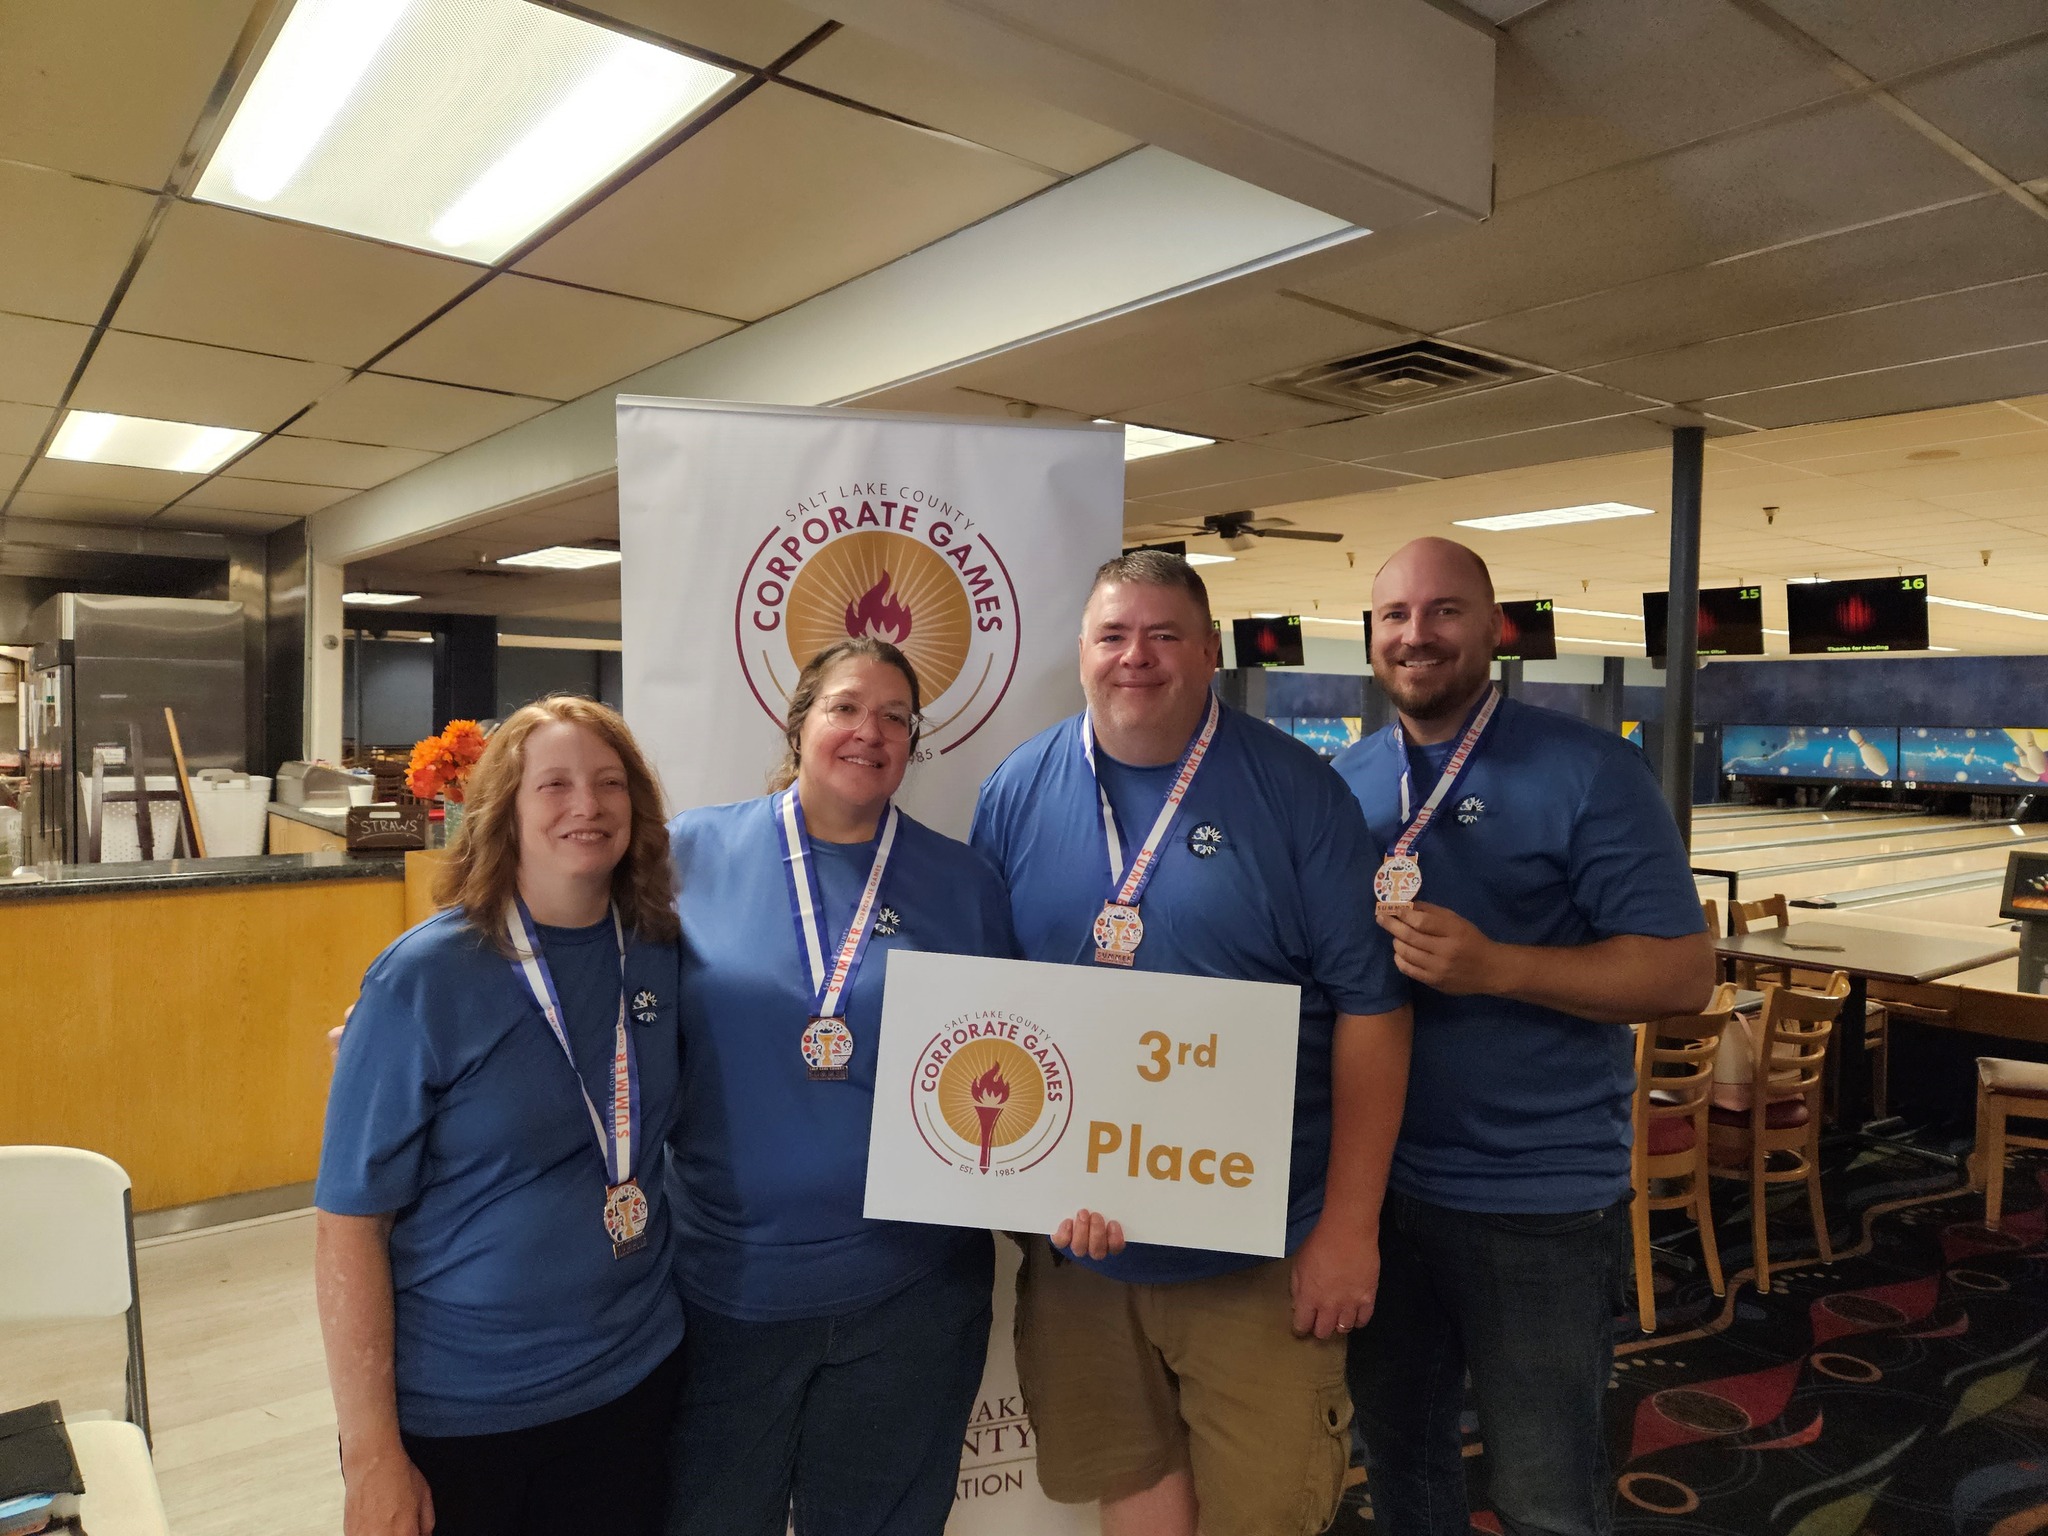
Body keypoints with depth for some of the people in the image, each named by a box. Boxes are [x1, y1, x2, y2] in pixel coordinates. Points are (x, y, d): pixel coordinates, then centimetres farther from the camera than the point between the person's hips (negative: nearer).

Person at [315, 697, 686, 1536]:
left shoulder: (661, 956, -5)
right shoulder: (424, 978, -16)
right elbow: (349, 1220, -13)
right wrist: (371, 1455, -12)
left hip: (631, 1383, 3)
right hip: (452, 1417, -3)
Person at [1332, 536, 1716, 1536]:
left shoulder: (1588, 773, -12)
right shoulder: (1342, 782, 4)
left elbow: (1683, 972, -14)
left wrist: (1496, 966, -26)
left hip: (1539, 1200, -4)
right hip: (1377, 1179, 5)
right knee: (1398, 1453, 23)